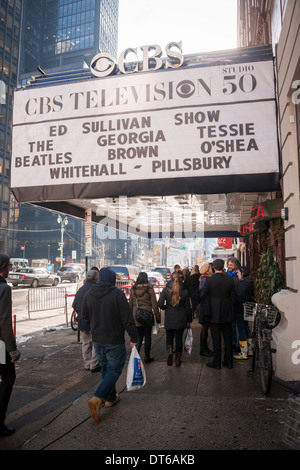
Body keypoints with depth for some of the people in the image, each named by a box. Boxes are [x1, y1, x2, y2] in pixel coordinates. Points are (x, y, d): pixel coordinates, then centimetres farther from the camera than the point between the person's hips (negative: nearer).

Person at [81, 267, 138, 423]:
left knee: (106, 369, 21)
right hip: (114, 341, -6)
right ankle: (96, 399, -7)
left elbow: (85, 316, 11)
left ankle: (110, 398, 34)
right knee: (114, 370, 6)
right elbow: (127, 318, -15)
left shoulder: (88, 294, -1)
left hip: (97, 340, 6)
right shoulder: (117, 293, -17)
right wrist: (133, 337, -7)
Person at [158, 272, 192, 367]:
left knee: (169, 337, 16)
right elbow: (187, 307, 1)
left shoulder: (166, 290, -8)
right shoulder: (184, 291, -4)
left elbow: (160, 303, -13)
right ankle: (178, 359, 17)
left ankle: (170, 351, -11)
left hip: (169, 318, -1)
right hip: (181, 318, 1)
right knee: (179, 338, 13)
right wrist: (189, 320, 10)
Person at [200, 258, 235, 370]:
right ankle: (228, 361, 24)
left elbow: (202, 295, -7)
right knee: (227, 338, 14)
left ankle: (216, 362, 12)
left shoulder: (209, 280, -13)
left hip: (214, 314, -3)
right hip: (227, 314, 3)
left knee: (216, 338, 5)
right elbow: (233, 297, 1)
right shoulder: (230, 280, -4)